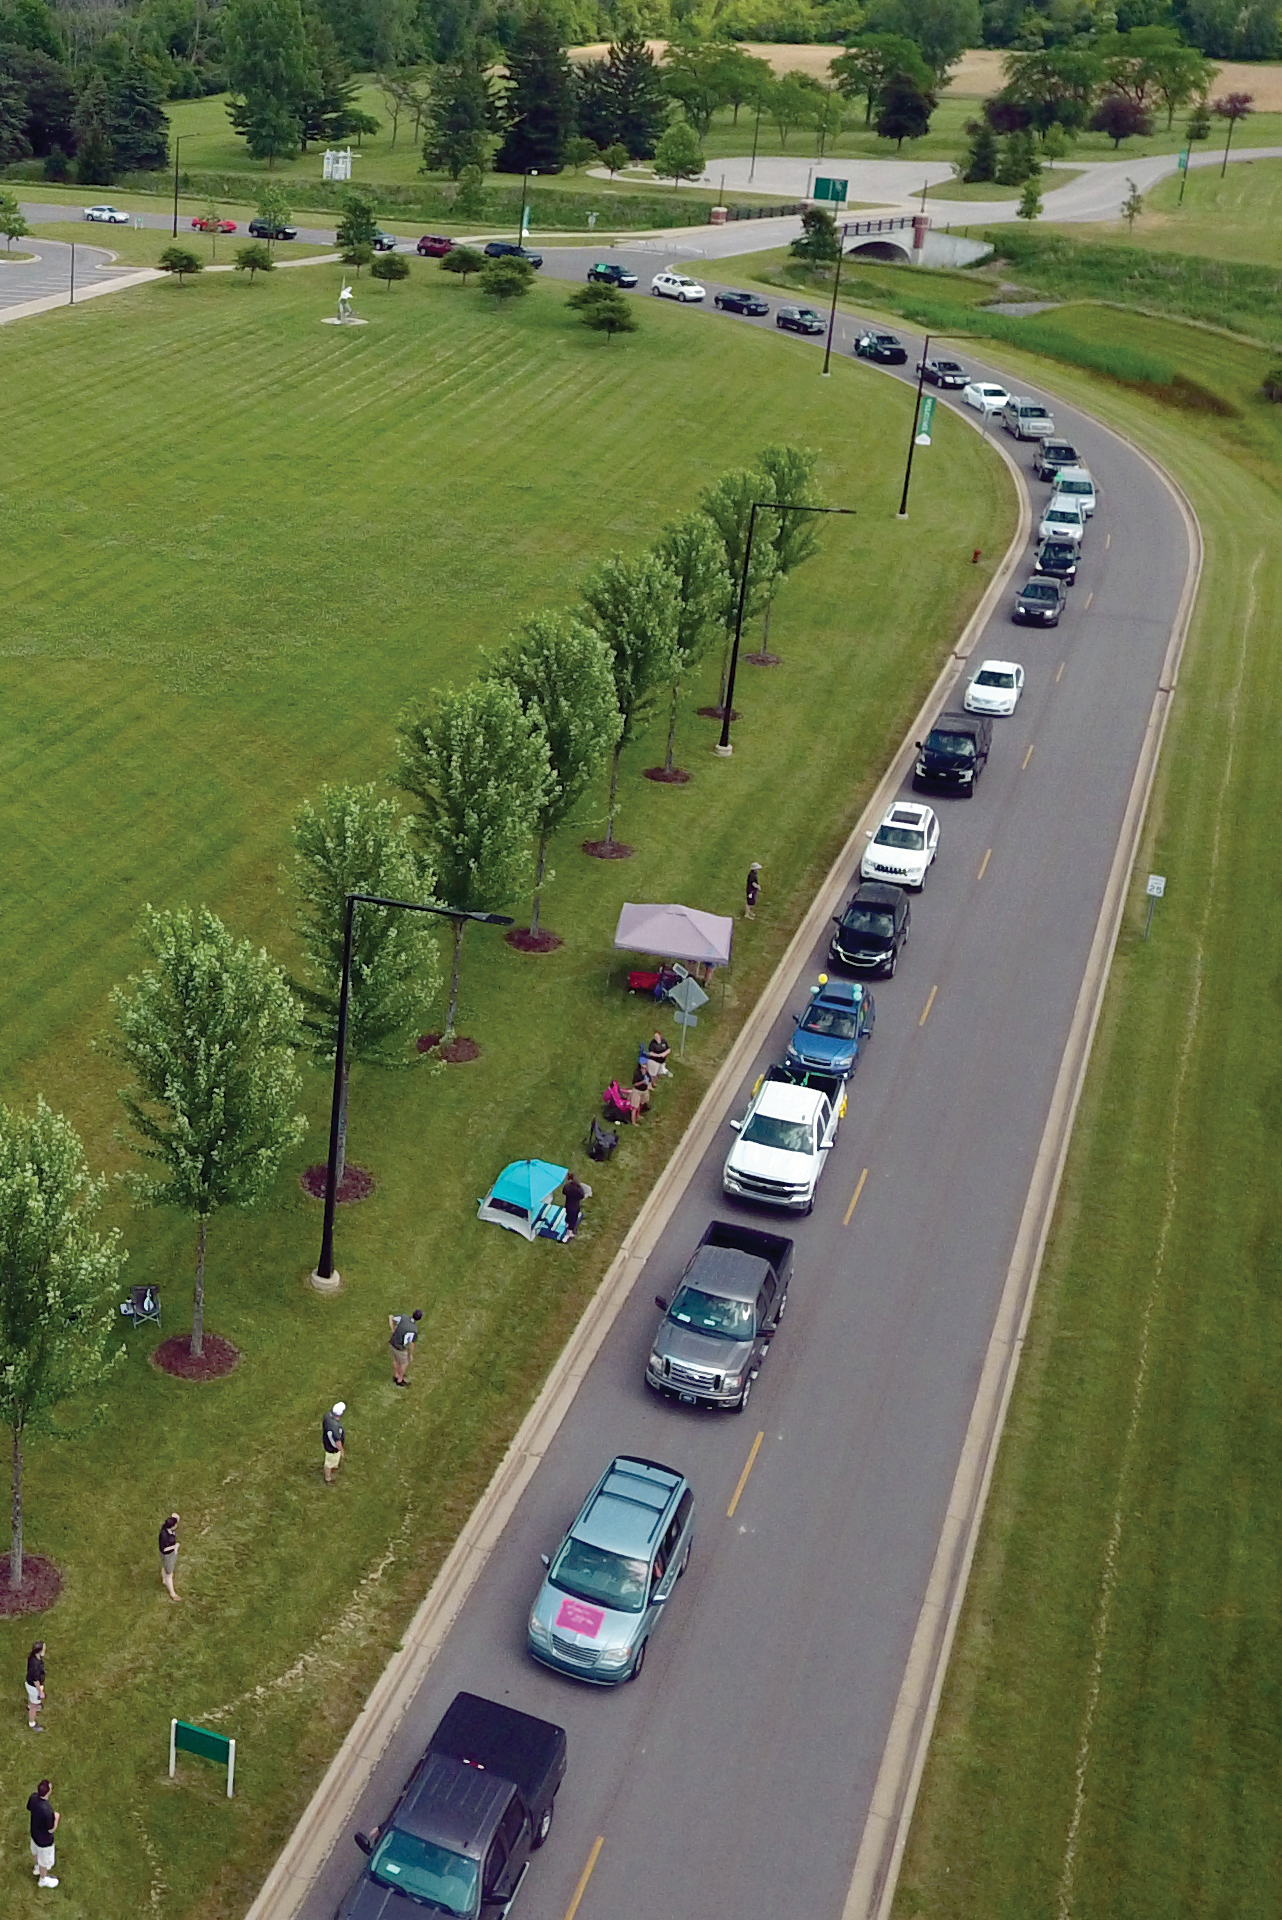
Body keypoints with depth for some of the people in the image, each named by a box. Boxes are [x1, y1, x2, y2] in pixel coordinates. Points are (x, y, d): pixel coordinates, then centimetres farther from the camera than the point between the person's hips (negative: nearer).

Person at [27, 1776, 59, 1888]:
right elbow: (51, 1829, -28)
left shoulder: (33, 1797, -25)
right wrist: (56, 1817, -11)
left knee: (36, 1852, 36)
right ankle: (43, 1879, 48)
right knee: (45, 1860, 23)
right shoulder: (47, 1810, -45)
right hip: (44, 1839, -6)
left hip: (34, 1832, 6)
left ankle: (37, 1868, 63)